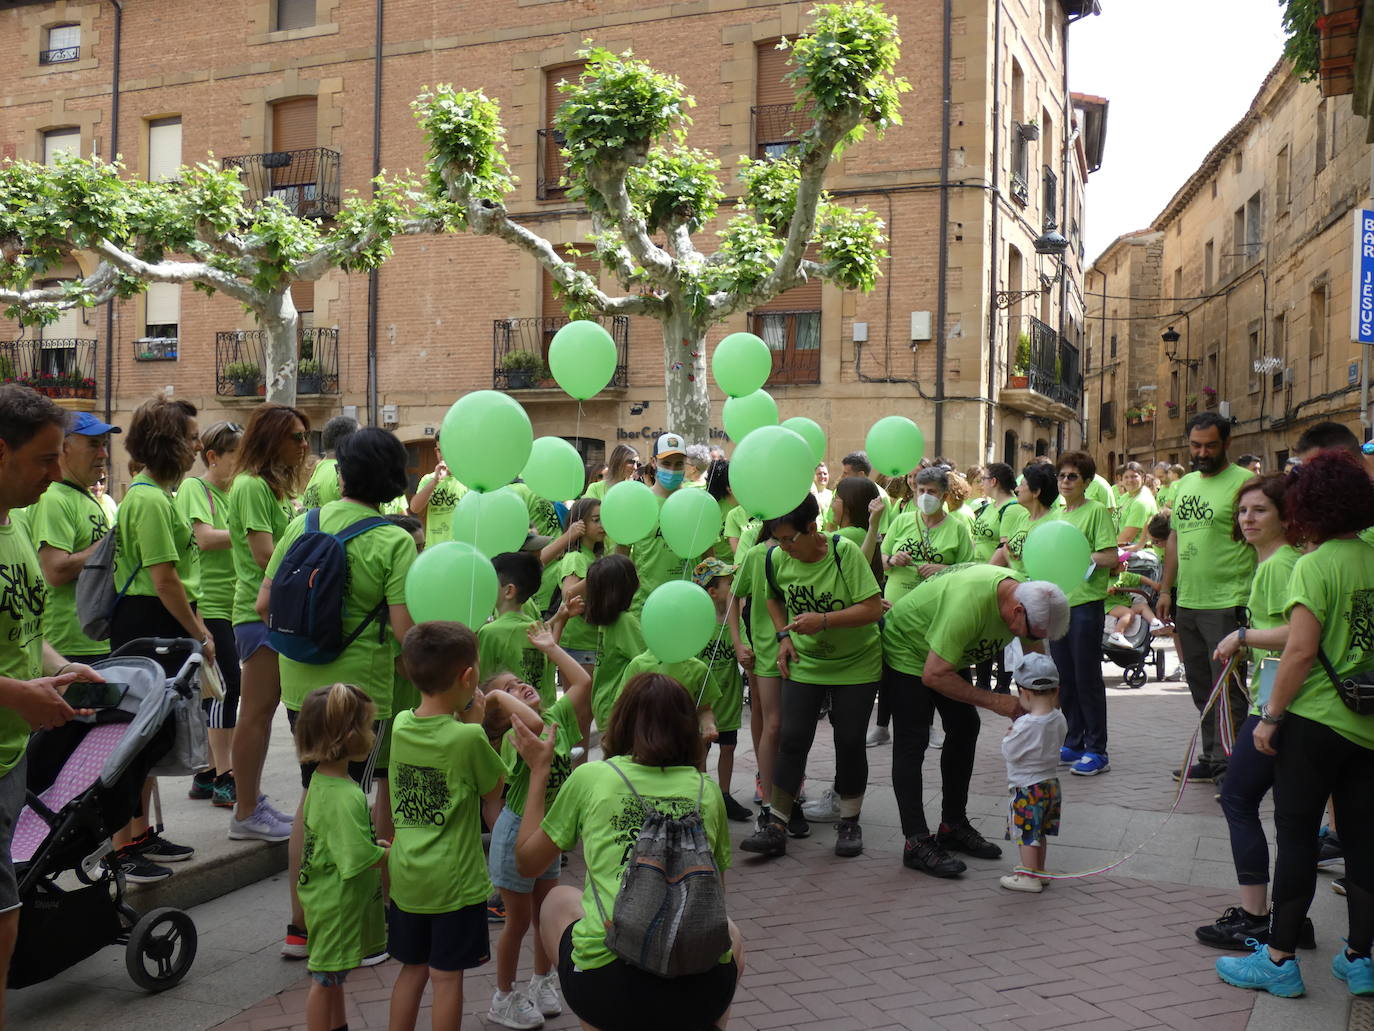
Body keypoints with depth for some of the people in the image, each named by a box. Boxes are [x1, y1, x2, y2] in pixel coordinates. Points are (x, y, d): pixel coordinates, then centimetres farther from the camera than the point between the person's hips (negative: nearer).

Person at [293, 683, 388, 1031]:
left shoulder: (321, 779, 2)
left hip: (327, 896, 10)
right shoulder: (346, 799, -30)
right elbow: (361, 858, -31)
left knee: (333, 975, 24)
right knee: (325, 980, 7)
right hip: (337, 906, -10)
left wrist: (378, 845, 8)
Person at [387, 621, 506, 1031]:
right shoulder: (468, 738, -20)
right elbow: (493, 791, -4)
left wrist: (463, 722, 3)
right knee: (446, 977, 7)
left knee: (412, 968, 20)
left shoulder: (400, 725, -3)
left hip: (406, 875, 5)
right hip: (455, 881, -5)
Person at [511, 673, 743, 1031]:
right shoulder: (707, 791, 10)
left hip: (608, 991, -2)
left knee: (559, 900, 30)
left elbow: (527, 862, 18)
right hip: (702, 993, 2)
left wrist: (539, 770, 26)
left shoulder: (590, 777, 4)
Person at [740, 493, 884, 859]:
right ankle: (776, 828, 4)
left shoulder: (845, 552, -20)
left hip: (856, 664, -3)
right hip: (805, 662, 3)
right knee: (792, 739, -2)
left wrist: (823, 619, -30)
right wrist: (783, 637, -2)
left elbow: (873, 608, -21)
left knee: (849, 742, 2)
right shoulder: (776, 558, -8)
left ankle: (849, 822, 21)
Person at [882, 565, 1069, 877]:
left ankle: (953, 826, 17)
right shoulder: (970, 603, -41)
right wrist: (994, 701, -32)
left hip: (949, 654, 8)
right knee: (912, 743, -11)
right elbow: (933, 675, -36)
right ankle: (916, 842, -9)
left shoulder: (1026, 595, -16)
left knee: (965, 729, 6)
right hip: (907, 649, -8)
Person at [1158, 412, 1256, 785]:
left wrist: (1254, 597, -17)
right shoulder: (1185, 483, 15)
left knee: (1227, 690, -3)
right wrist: (1167, 590, 17)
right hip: (1187, 601, 8)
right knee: (1201, 687, 15)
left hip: (1227, 603, -7)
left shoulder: (1243, 481, -8)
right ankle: (1211, 758, 25)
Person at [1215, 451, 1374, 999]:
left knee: (1296, 836, 2)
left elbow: (1301, 649, -18)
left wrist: (1271, 715, -11)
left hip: (1316, 721, -6)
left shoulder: (1315, 566, -14)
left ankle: (1279, 959, 9)